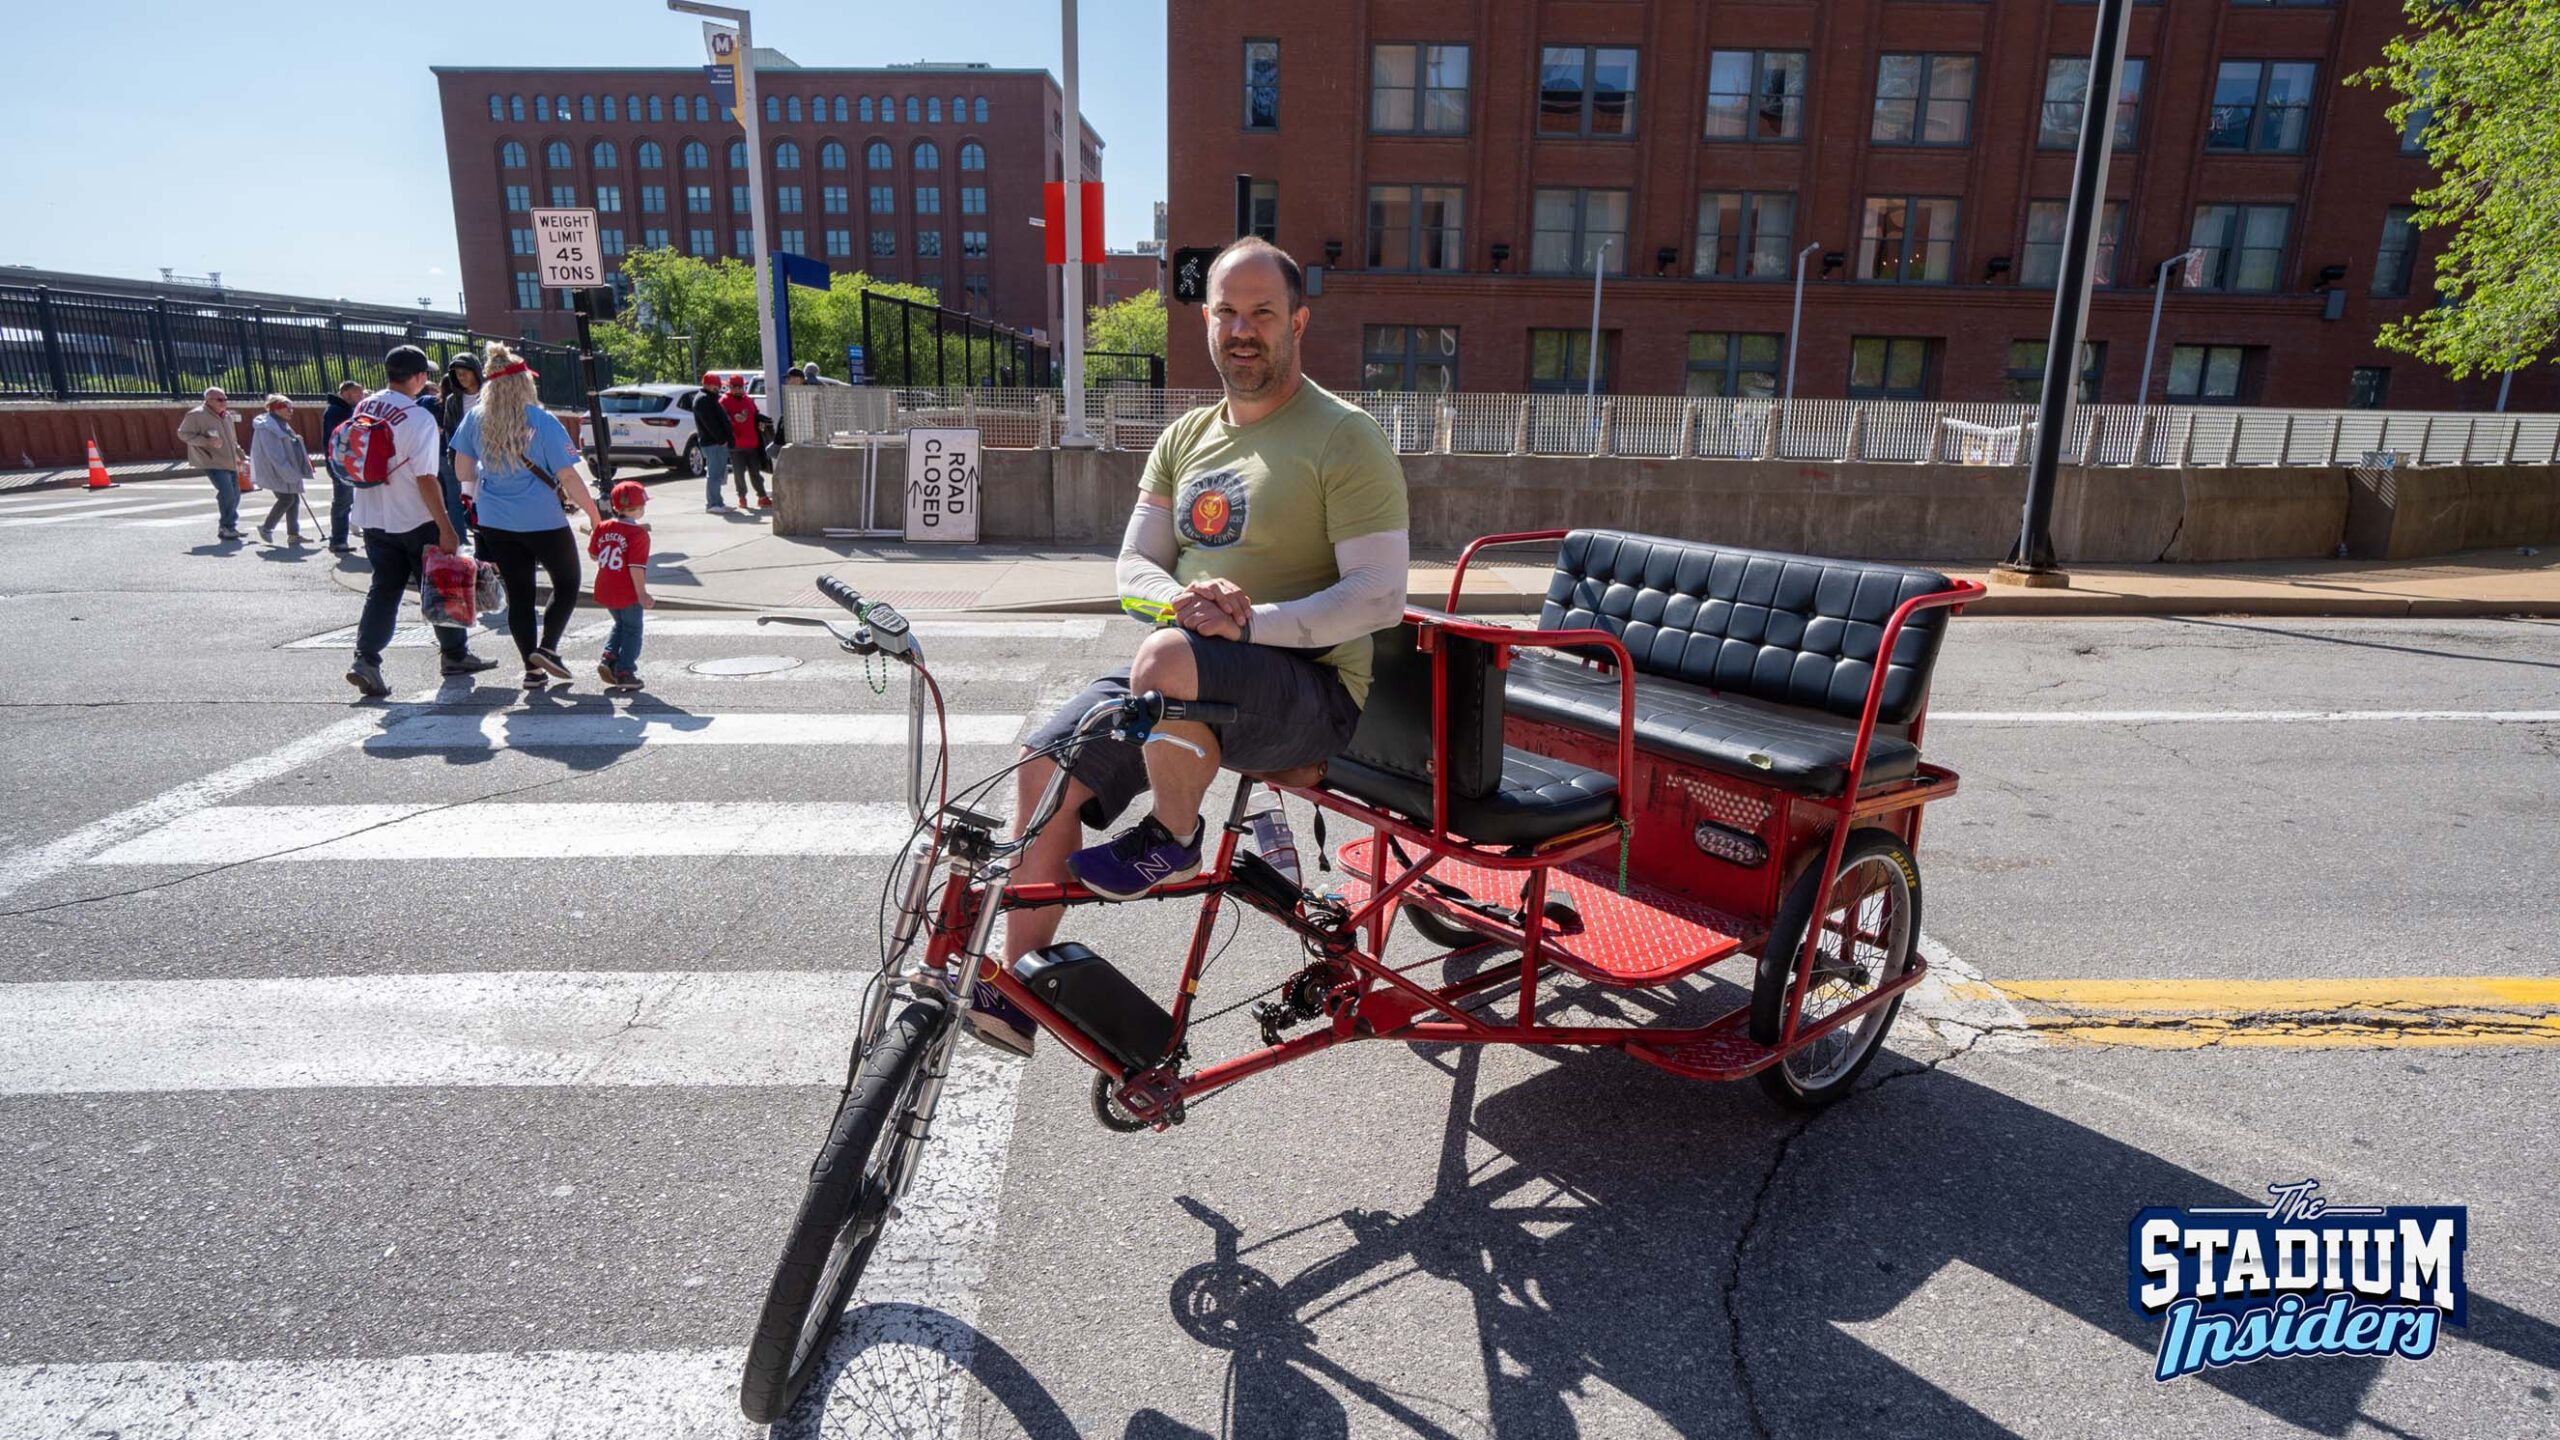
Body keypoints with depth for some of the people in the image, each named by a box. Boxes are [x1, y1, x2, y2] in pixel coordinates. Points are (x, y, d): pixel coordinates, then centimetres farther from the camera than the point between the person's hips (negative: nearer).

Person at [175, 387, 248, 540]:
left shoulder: (226, 416, 16)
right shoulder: (196, 415, -8)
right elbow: (183, 434, -9)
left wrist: (238, 455, 26)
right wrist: (206, 442, -21)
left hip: (230, 463, 8)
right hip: (213, 463, -8)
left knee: (235, 495, 10)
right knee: (227, 494, -18)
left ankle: (230, 527, 22)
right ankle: (227, 528, -8)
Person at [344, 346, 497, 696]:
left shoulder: (363, 408, 4)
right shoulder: (419, 417, -18)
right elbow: (425, 479, -21)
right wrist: (446, 528, -19)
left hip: (373, 519, 6)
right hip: (416, 521, -6)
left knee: (383, 589, 11)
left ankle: (365, 660, -1)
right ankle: (455, 655, 21)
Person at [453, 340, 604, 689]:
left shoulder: (475, 419, 1)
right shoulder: (541, 421, -12)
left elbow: (463, 471, 9)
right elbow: (568, 476, -13)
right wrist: (592, 512, -3)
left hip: (495, 523, 4)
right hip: (542, 521, -4)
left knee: (518, 595, 11)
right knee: (567, 584, 14)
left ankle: (532, 668, 12)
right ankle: (547, 648, -2)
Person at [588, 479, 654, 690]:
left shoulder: (603, 528, 4)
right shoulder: (639, 534, -16)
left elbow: (593, 555, 13)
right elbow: (636, 567, -20)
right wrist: (642, 593, -16)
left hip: (604, 592, 6)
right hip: (628, 594, -6)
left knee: (621, 624, 26)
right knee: (632, 630, 8)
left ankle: (609, 658, 11)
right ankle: (625, 672, 7)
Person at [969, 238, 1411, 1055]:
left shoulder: (1344, 437, -9)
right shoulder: (1186, 438, 12)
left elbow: (1382, 595, -16)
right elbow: (1134, 567, 11)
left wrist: (1252, 620, -26)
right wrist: (1181, 601, -13)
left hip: (1309, 687, -7)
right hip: (1196, 669, 7)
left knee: (1165, 659, -37)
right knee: (1045, 769, -4)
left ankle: (1173, 843, -8)